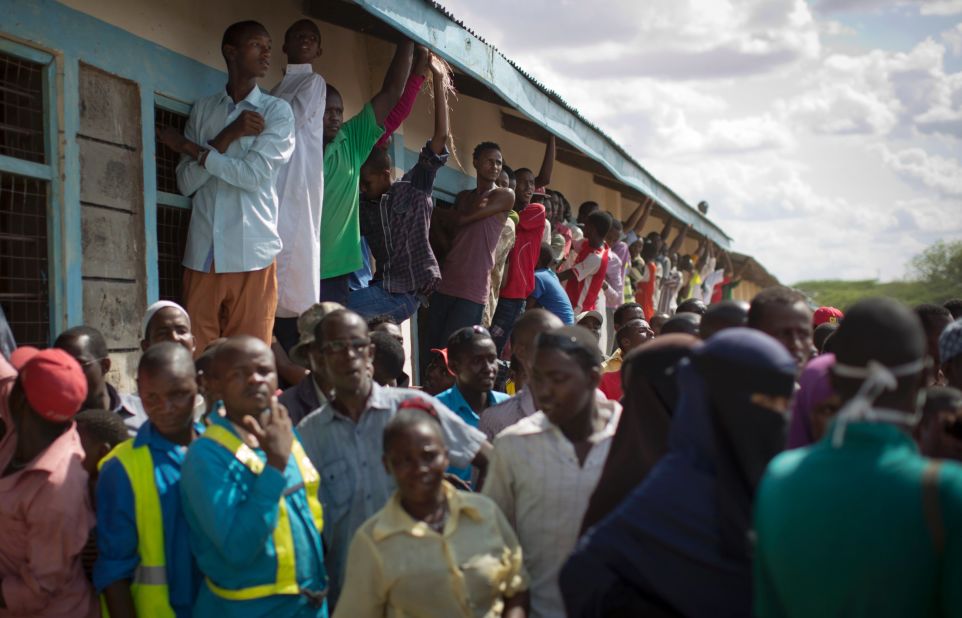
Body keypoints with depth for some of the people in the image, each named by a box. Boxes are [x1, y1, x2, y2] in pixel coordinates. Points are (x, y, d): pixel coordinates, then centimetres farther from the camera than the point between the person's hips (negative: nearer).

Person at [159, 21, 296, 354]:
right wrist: (228, 136, -6)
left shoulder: (277, 111, 5)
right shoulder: (202, 110, 14)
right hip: (202, 255, 2)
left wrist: (190, 148, -1)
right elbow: (186, 182, 5)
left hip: (252, 256, -2)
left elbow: (254, 175, -8)